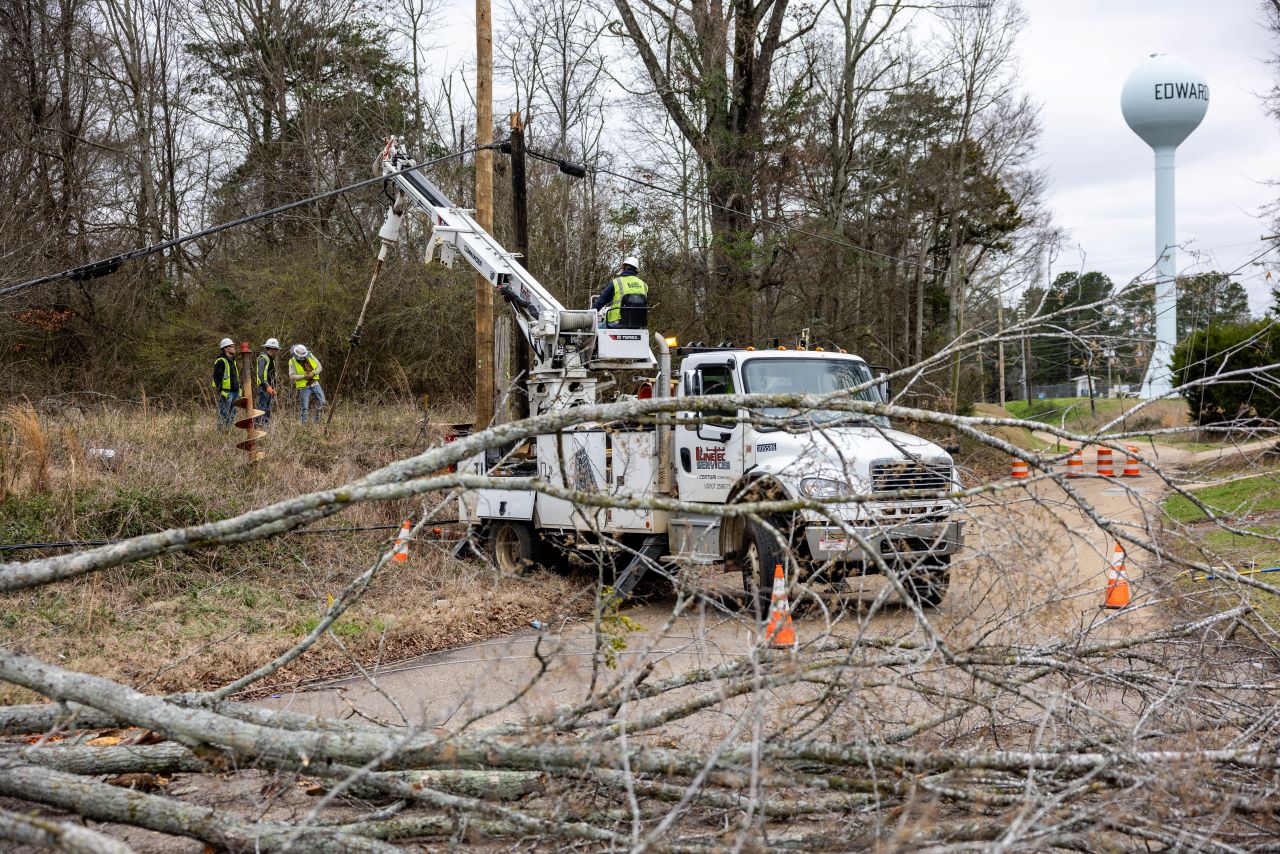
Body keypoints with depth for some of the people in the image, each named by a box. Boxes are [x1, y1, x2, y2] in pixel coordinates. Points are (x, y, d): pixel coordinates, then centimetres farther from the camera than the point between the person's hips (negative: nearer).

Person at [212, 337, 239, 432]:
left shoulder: (232, 360, 18)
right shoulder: (221, 361, -12)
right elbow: (217, 377, -15)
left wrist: (238, 389, 23)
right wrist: (220, 391, -18)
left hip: (235, 392, 9)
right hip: (226, 392, -9)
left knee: (232, 414, 13)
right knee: (223, 414, -7)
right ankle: (222, 432, -4)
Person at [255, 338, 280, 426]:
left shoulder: (271, 359, 19)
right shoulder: (263, 358, -13)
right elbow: (261, 374, -22)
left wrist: (273, 388, 20)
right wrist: (267, 386, -27)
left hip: (269, 387, 10)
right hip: (264, 387, -10)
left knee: (268, 408, 11)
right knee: (262, 408, -11)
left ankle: (267, 424, 16)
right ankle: (259, 425, -11)